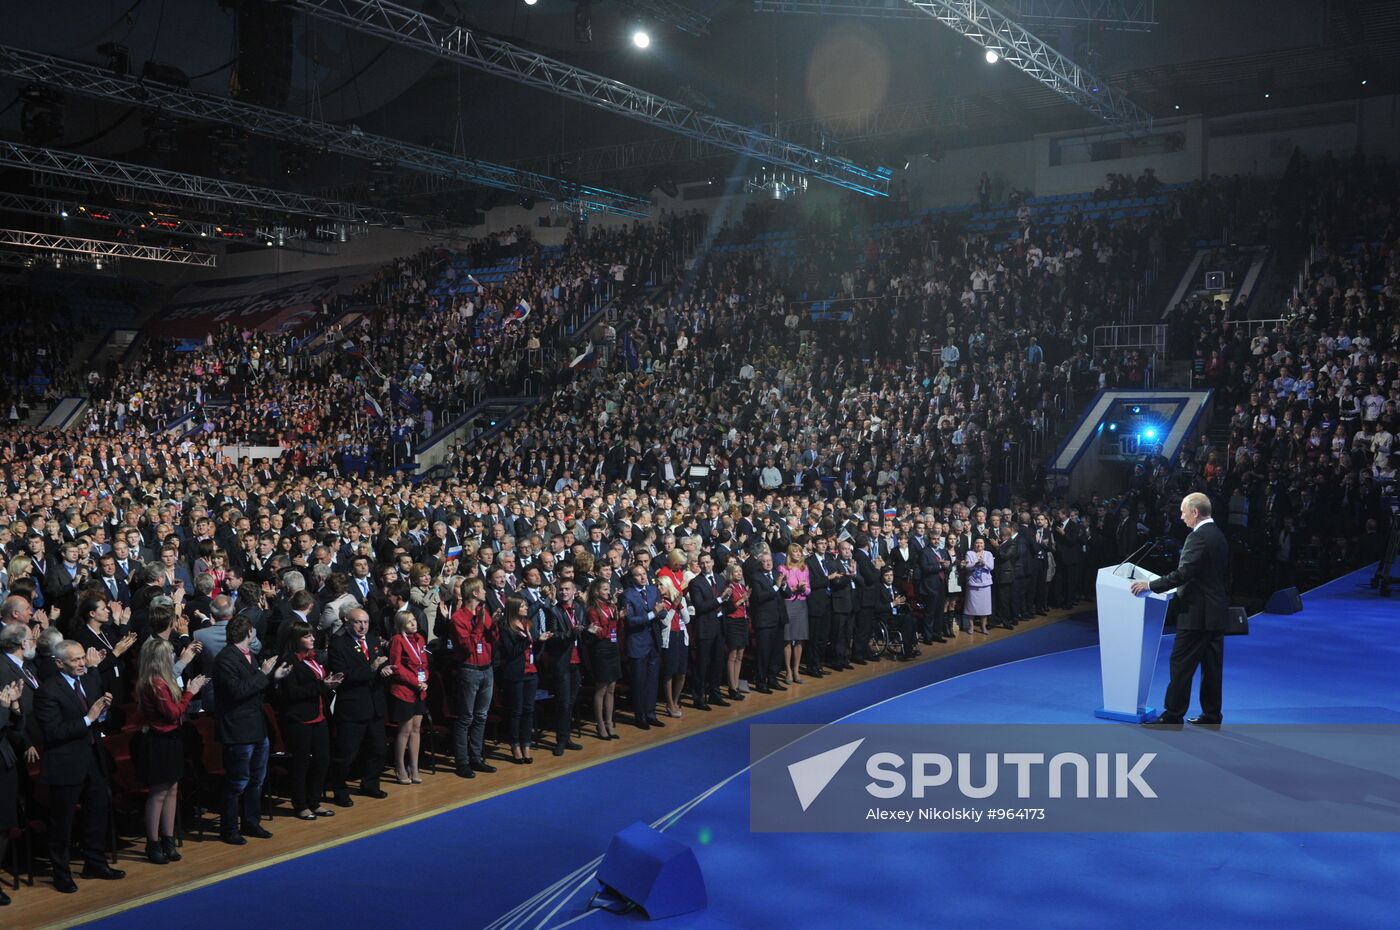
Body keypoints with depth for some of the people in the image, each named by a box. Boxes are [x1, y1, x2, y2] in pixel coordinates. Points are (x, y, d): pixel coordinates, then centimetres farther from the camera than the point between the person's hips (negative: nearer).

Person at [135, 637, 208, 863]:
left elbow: (174, 707, 10)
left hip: (170, 740, 10)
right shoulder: (155, 683, -20)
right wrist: (190, 692, -10)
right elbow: (173, 713, -19)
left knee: (171, 790, 13)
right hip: (160, 742, -10)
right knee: (158, 793, -1)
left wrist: (190, 690, 5)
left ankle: (168, 840, 20)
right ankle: (153, 844, 9)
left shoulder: (161, 681, 10)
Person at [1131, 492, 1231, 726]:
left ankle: (1173, 715, 0)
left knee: (1182, 665, -3)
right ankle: (1212, 715, 16)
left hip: (1197, 612, -9)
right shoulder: (1219, 536, 13)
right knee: (1212, 665, 11)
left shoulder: (1198, 537, -17)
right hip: (1216, 611, 9)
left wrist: (1150, 586, -17)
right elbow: (1224, 573, 18)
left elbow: (1183, 573, -22)